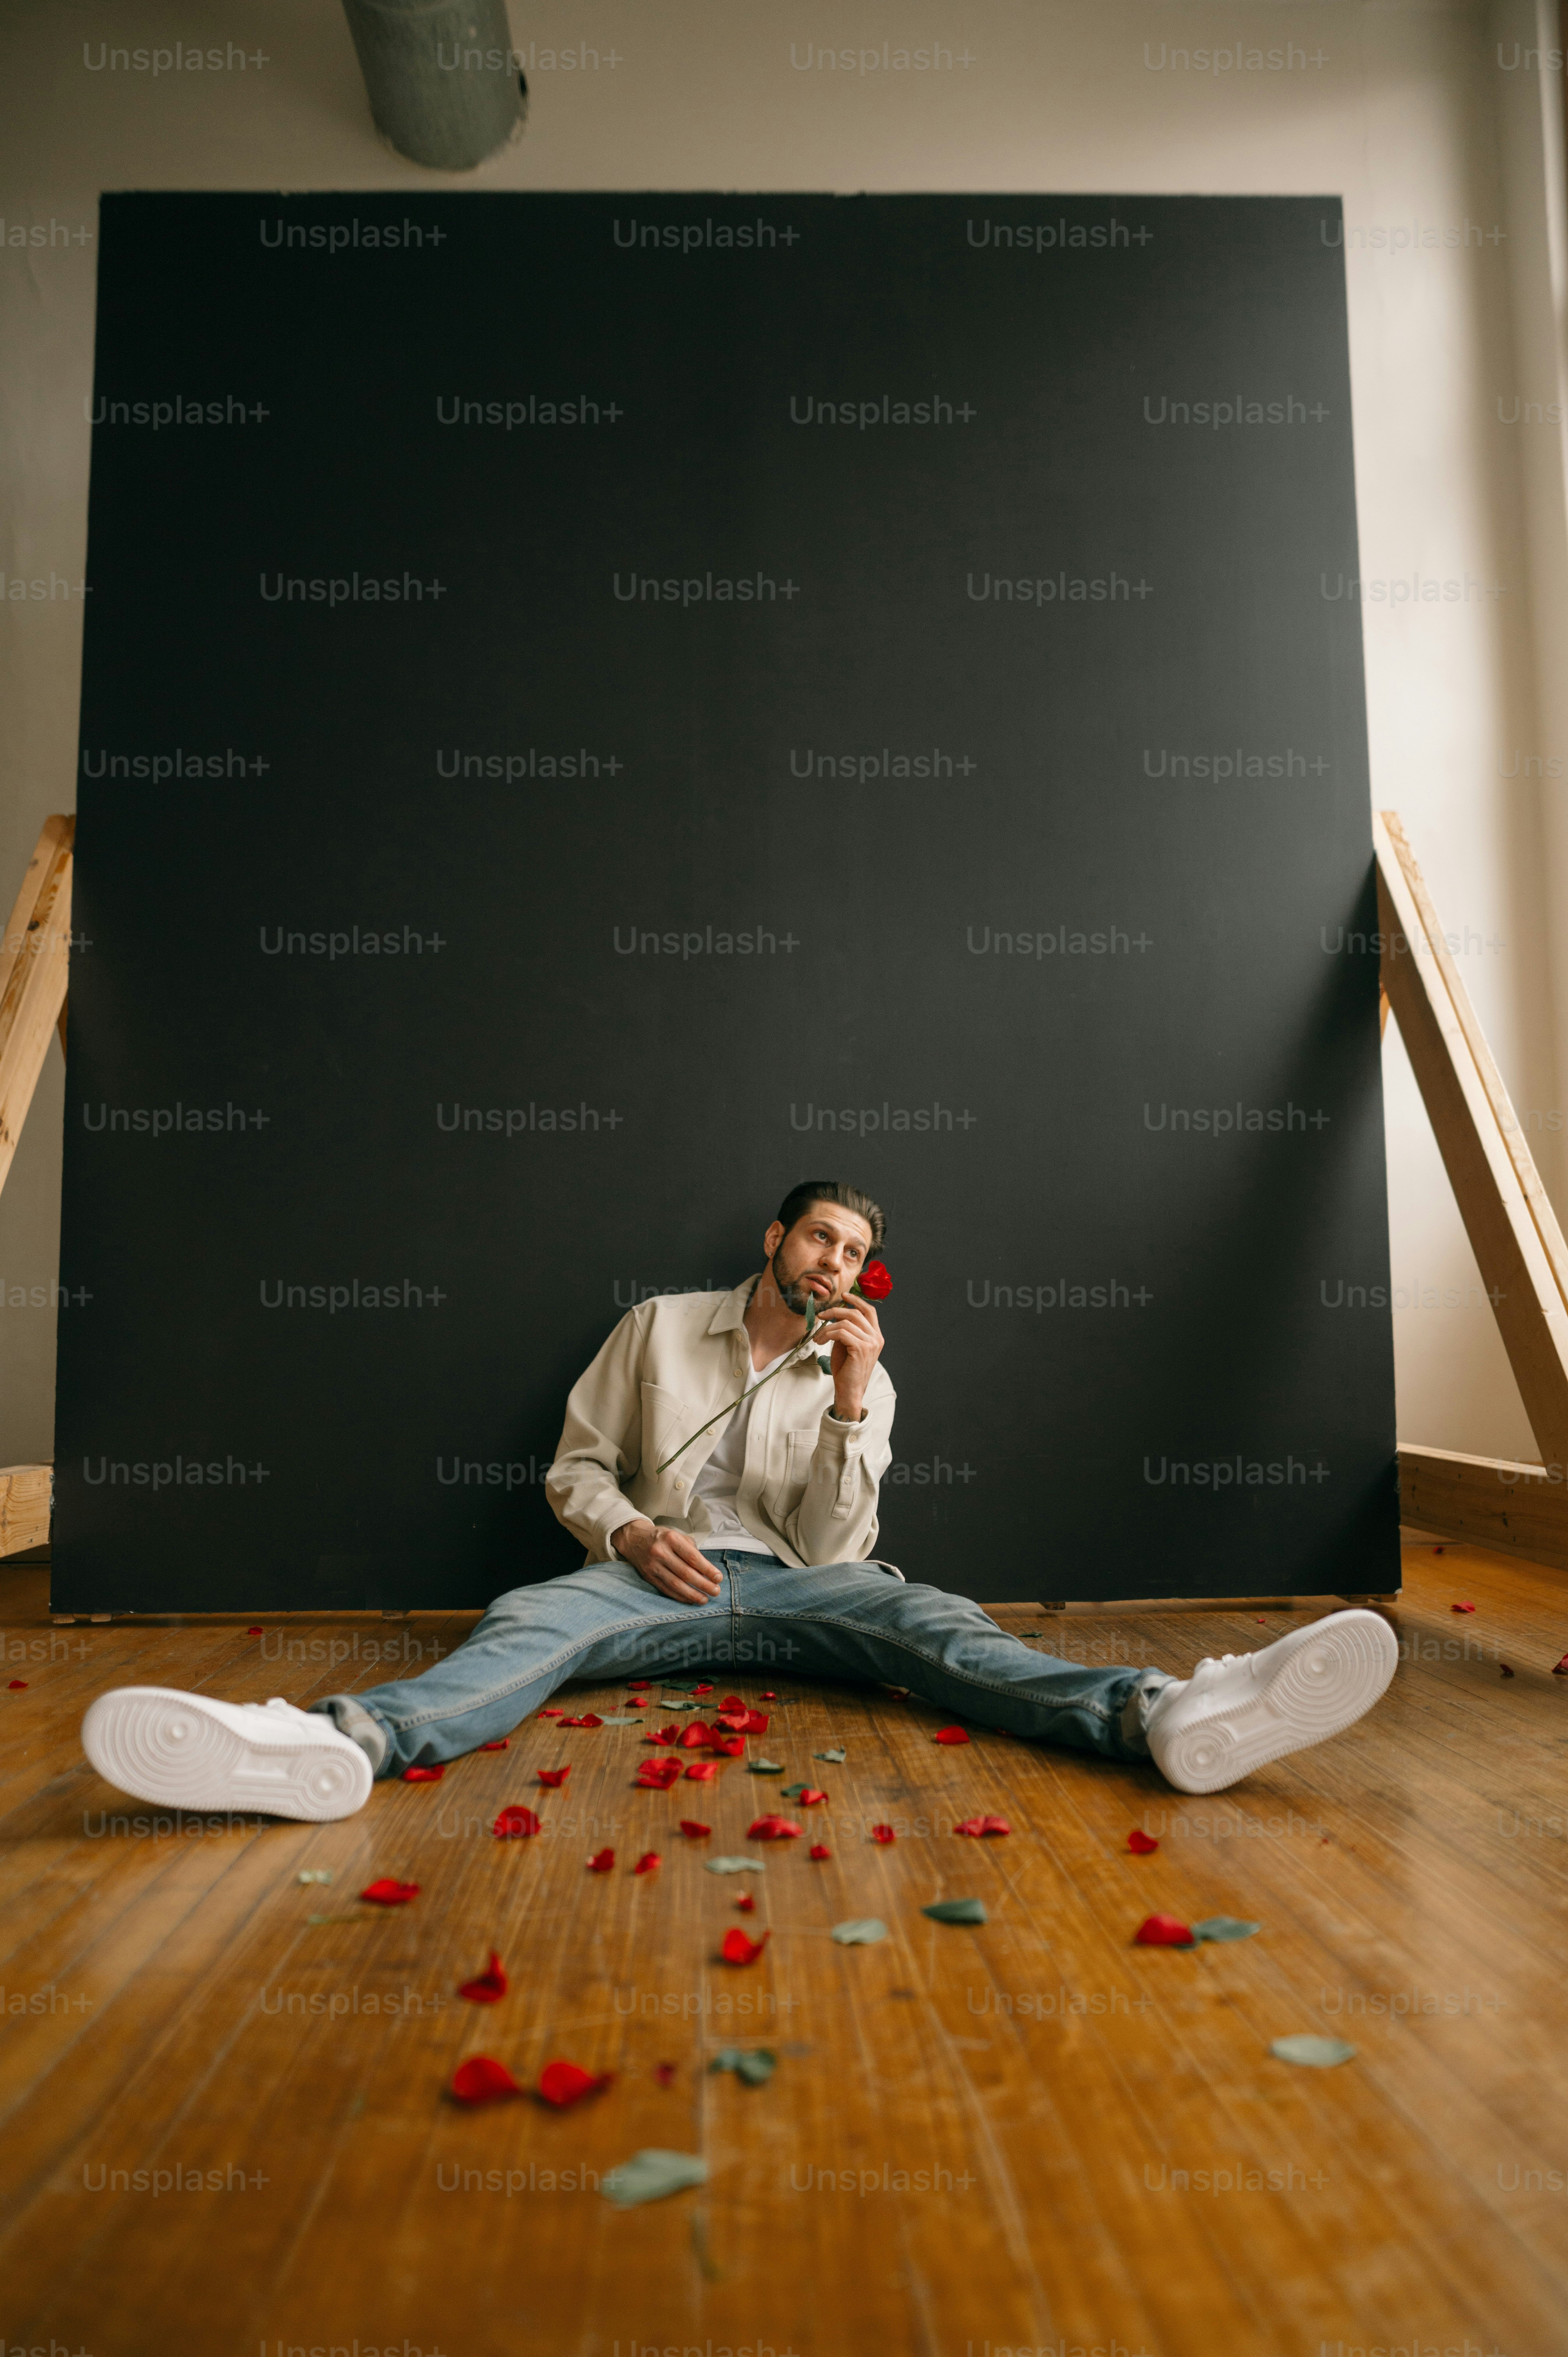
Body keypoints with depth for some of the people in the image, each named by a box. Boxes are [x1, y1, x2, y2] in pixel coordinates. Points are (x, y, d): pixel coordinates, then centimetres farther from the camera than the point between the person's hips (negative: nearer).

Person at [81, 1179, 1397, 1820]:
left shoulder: (861, 1376, 10)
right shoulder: (660, 1327, 10)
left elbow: (833, 1545, -1)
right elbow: (576, 1468, 11)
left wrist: (853, 1399, -14)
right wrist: (632, 1533, -11)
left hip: (797, 1590, 0)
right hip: (661, 1578, 0)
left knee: (917, 1619, -30)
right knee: (535, 1620, -30)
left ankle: (1161, 1718, -53)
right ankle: (338, 1743, -59)